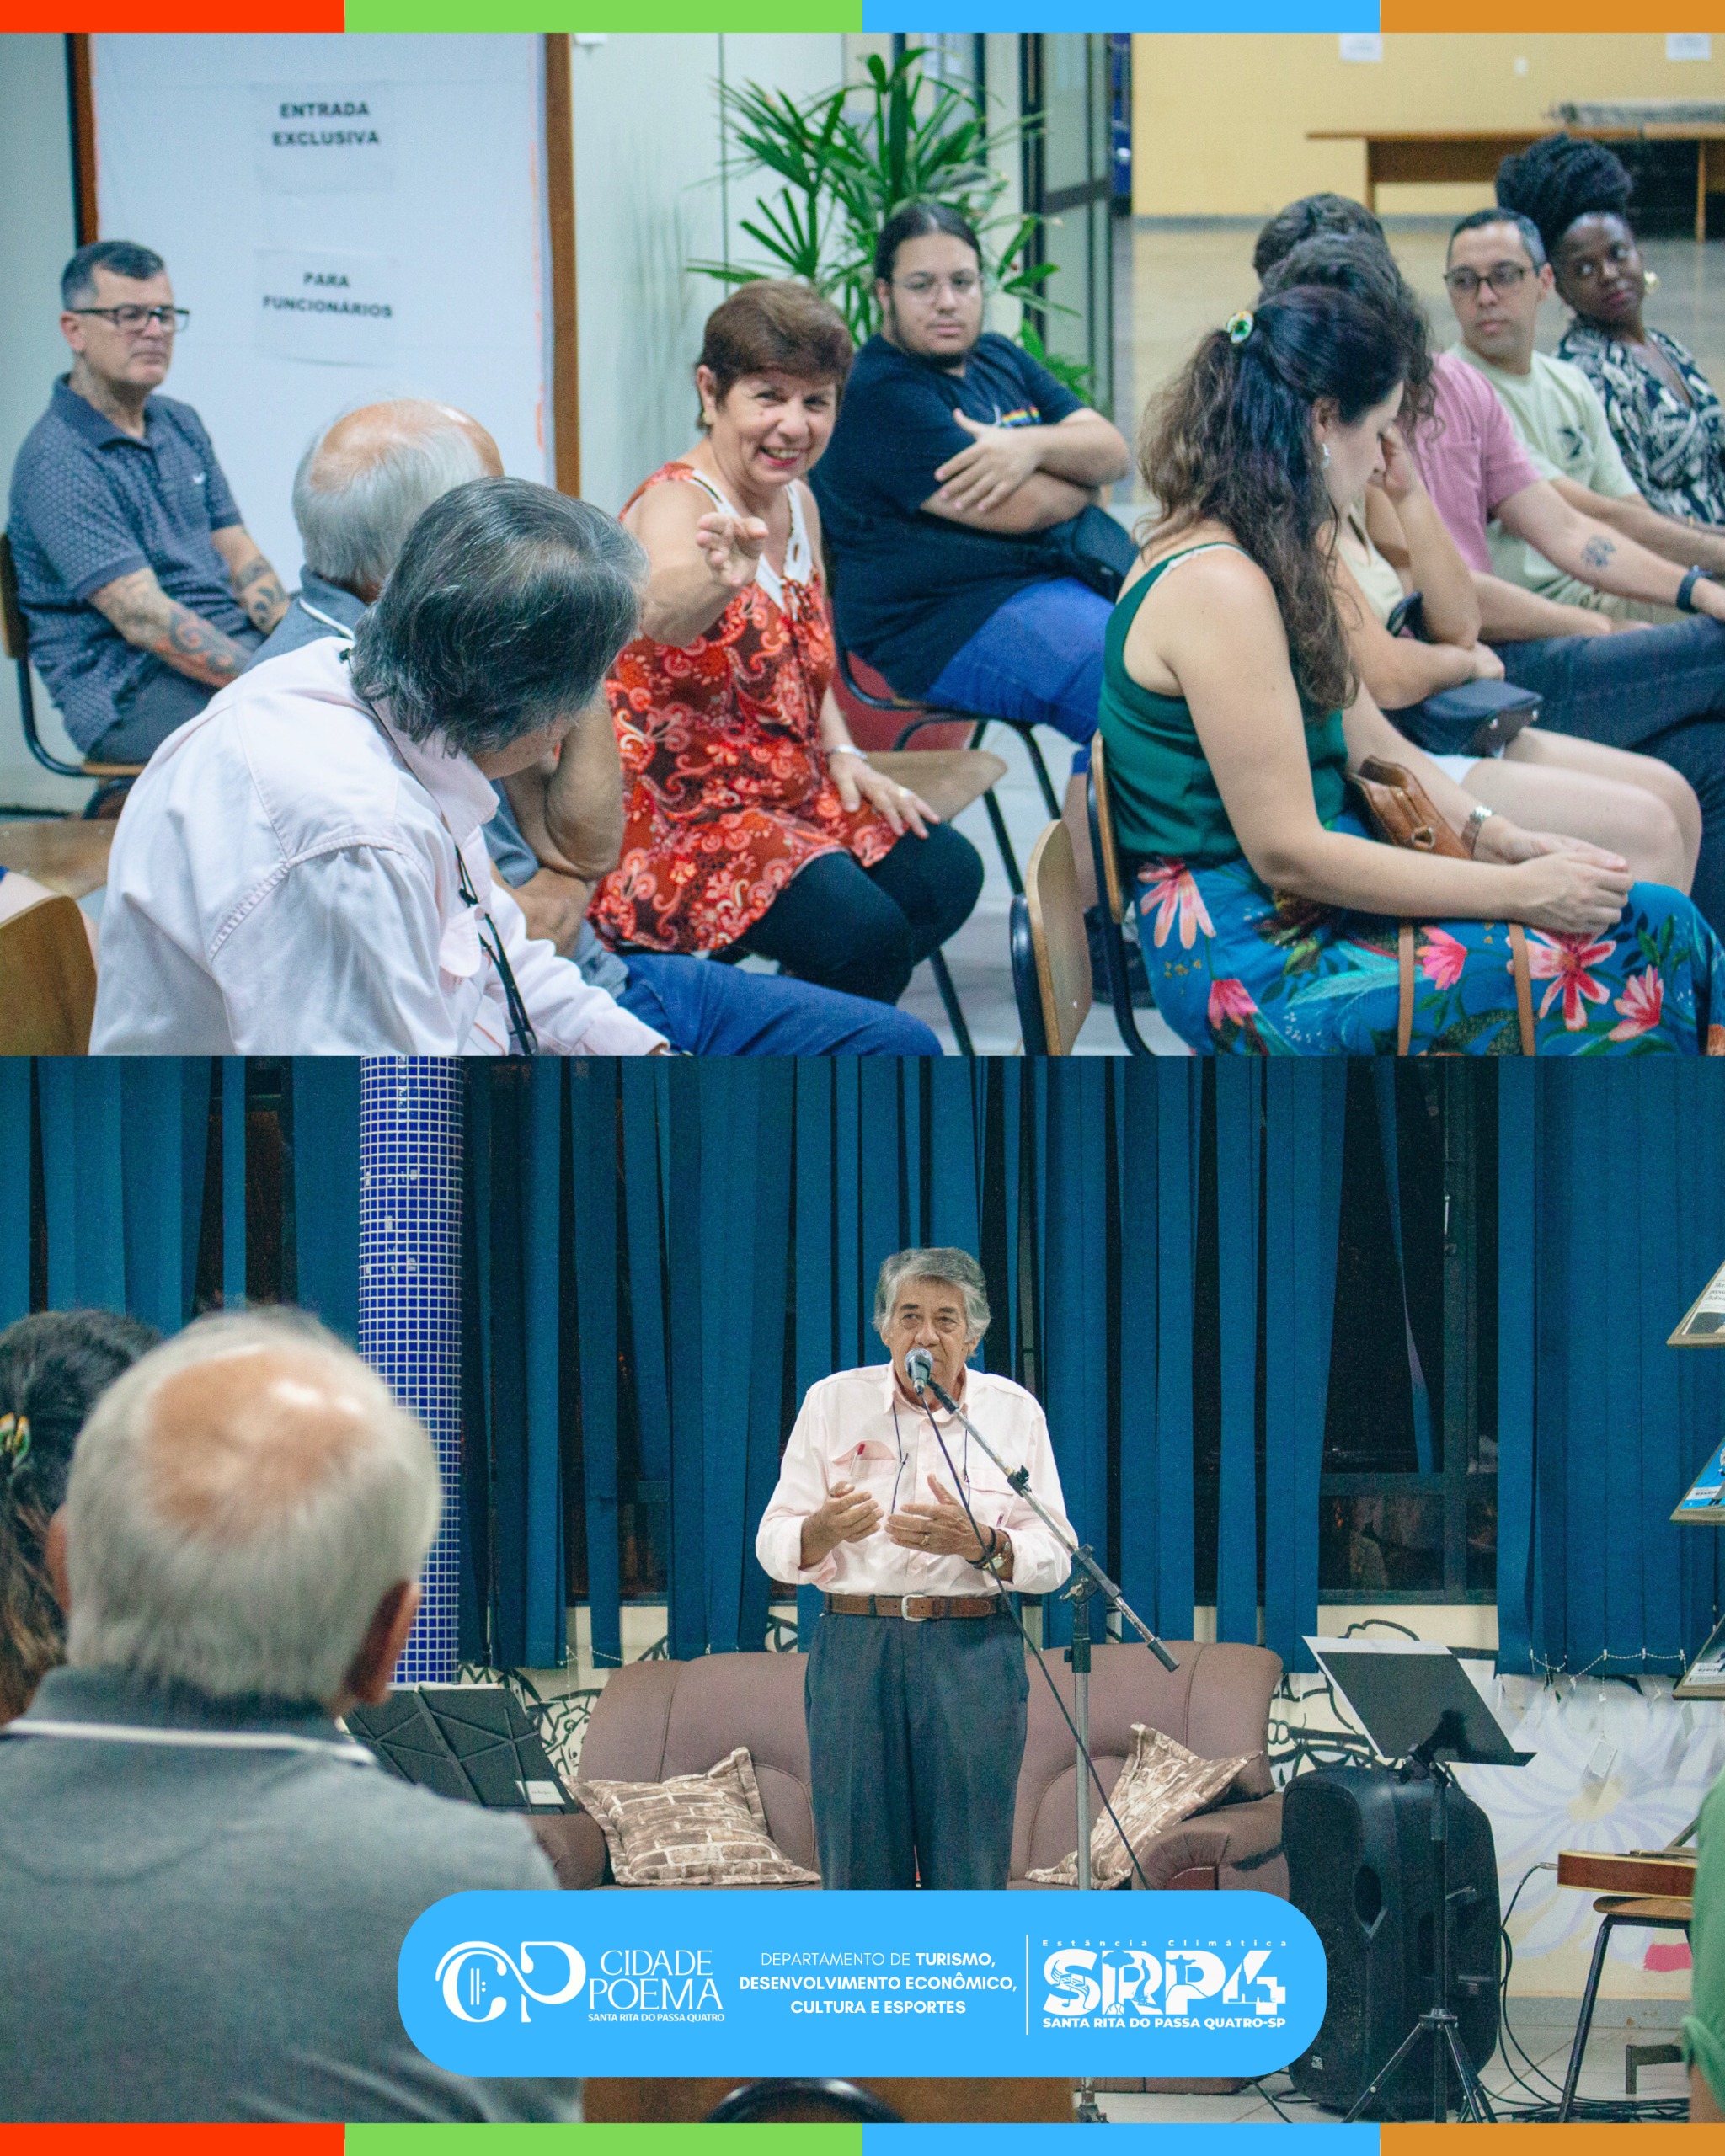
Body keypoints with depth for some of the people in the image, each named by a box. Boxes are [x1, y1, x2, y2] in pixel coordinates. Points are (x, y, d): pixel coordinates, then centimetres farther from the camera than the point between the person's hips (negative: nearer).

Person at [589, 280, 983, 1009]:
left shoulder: (798, 504, 7)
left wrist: (843, 754, 5)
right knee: (863, 927, -26)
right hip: (673, 823, -9)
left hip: (786, 795, 9)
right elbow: (661, 611, -45)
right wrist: (719, 578, -68)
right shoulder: (673, 506, -20)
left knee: (946, 872, -4)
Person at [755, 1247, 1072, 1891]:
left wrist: (977, 1541, -16)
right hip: (855, 1645, 0)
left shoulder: (1014, 1411, 7)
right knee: (858, 1860, -2)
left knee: (970, 1868, -3)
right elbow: (774, 1547, 3)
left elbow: (1052, 1557, 3)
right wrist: (823, 1529, -19)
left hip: (974, 1651, 0)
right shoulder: (833, 1403, 7)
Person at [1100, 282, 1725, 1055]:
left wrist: (1504, 842, 4)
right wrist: (1519, 889, -17)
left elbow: (1368, 741, 19)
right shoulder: (1221, 590, -20)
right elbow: (1286, 852, -21)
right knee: (1649, 936, -17)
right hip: (1251, 960, -10)